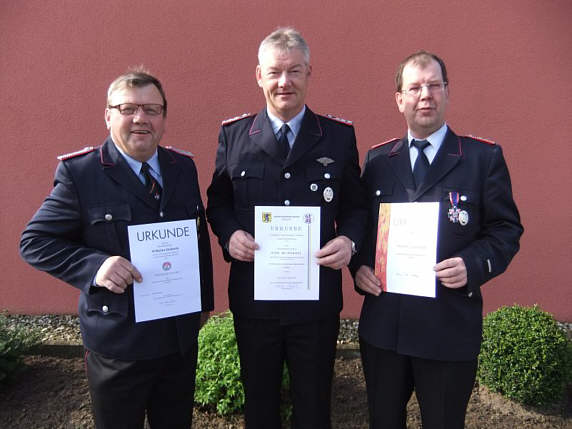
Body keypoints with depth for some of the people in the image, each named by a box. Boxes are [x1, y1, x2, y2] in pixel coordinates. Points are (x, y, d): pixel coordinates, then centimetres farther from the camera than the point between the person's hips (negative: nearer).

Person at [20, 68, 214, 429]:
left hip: (182, 337, 4)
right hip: (117, 342, -4)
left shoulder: (184, 166, 2)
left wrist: (204, 301, 12)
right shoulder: (79, 172, -11)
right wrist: (93, 266, -26)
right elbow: (35, 242, -9)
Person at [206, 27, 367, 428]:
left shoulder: (340, 135, -1)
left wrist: (349, 240, -16)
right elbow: (217, 202, 7)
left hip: (317, 301, 0)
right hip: (252, 299, 1)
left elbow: (356, 206, 4)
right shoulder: (233, 134, 1)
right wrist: (229, 233, -13)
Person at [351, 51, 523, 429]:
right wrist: (359, 266, -6)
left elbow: (506, 229, -2)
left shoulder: (484, 157, -2)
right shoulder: (378, 159, 7)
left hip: (450, 328, -2)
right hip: (382, 324, 3)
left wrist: (474, 264, -19)